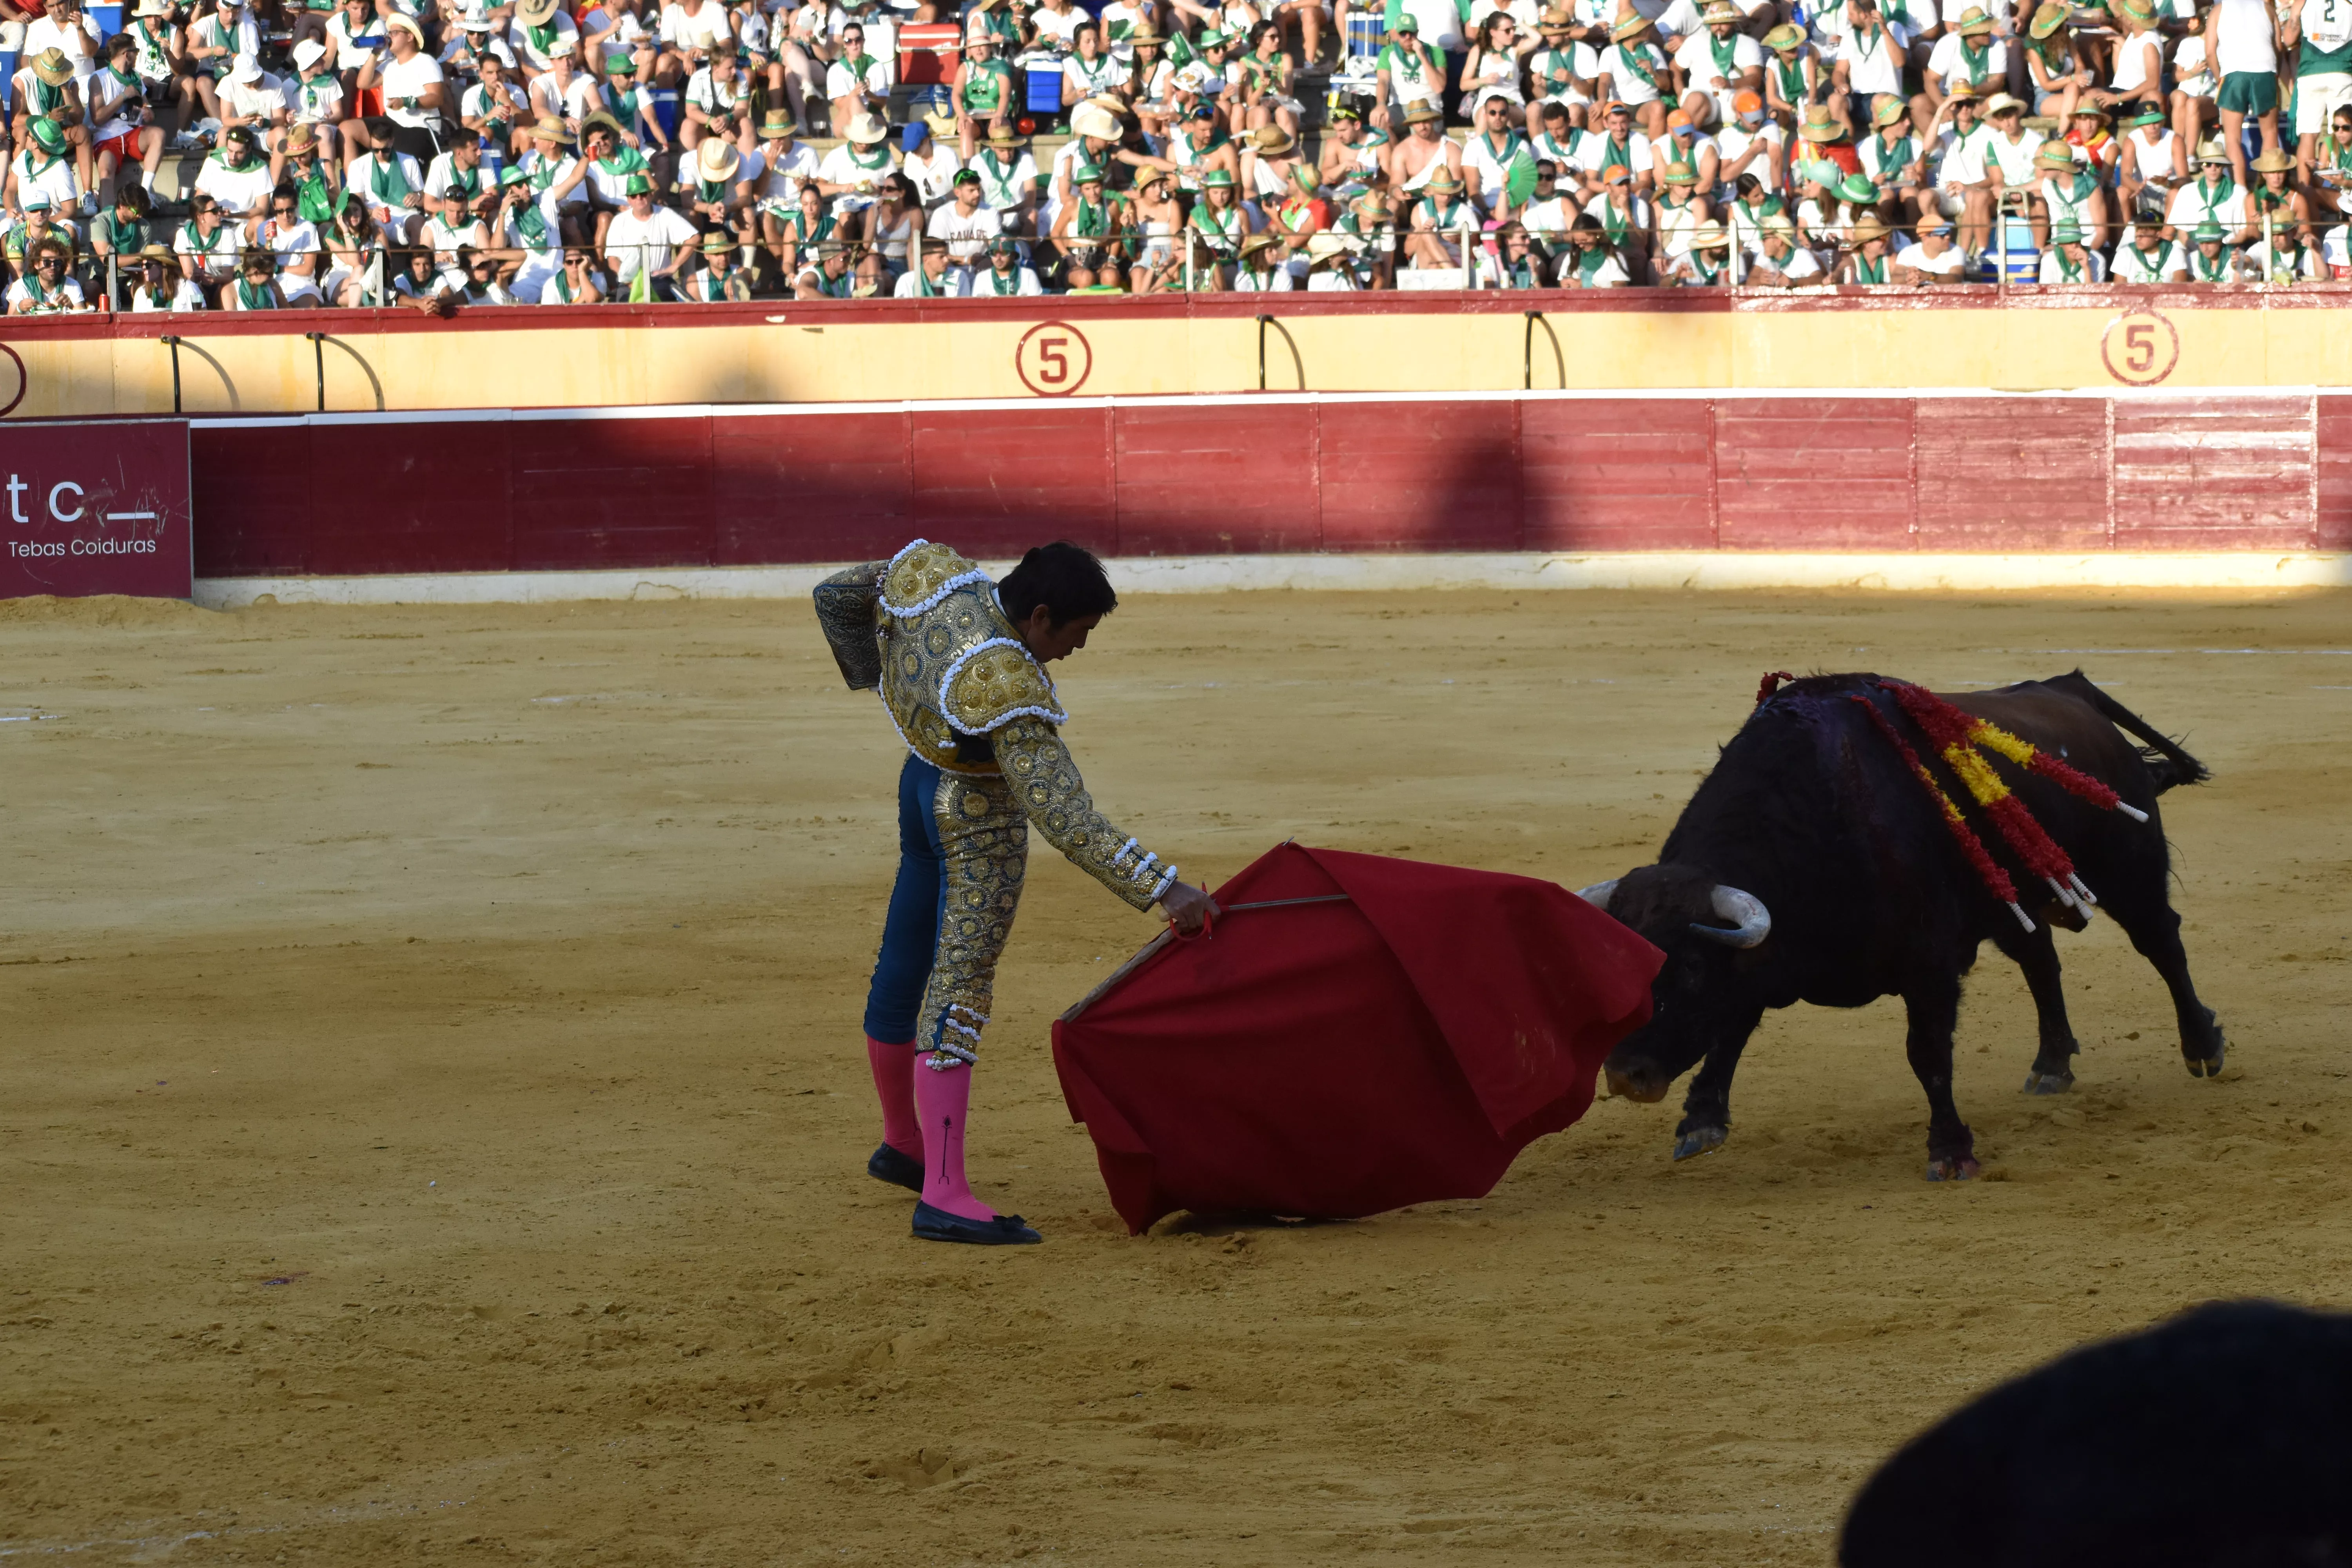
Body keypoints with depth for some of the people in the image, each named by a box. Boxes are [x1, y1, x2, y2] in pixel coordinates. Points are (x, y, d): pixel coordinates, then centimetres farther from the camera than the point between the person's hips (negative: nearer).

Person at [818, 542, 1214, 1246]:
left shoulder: (929, 571, -15)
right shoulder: (1011, 695, -35)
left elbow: (835, 596, 4)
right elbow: (1067, 824, -38)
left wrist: (870, 674, 23)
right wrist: (1164, 890, -38)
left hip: (925, 782, 9)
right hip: (980, 824, -9)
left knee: (905, 969, 21)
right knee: (960, 989, -12)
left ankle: (902, 1143, 40)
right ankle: (944, 1196, -18)